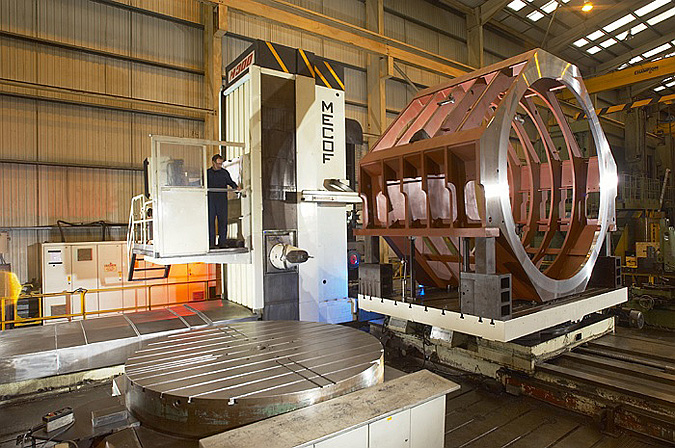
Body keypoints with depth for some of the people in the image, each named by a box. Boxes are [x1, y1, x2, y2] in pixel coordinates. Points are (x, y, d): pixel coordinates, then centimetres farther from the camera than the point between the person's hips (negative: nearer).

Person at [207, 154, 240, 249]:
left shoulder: (224, 172, 10)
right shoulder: (207, 173, 12)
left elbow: (230, 182, 10)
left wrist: (236, 187, -7)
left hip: (222, 199, 0)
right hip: (210, 200, 0)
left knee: (223, 221, -2)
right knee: (210, 221, -2)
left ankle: (222, 242, 5)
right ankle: (211, 243, 2)